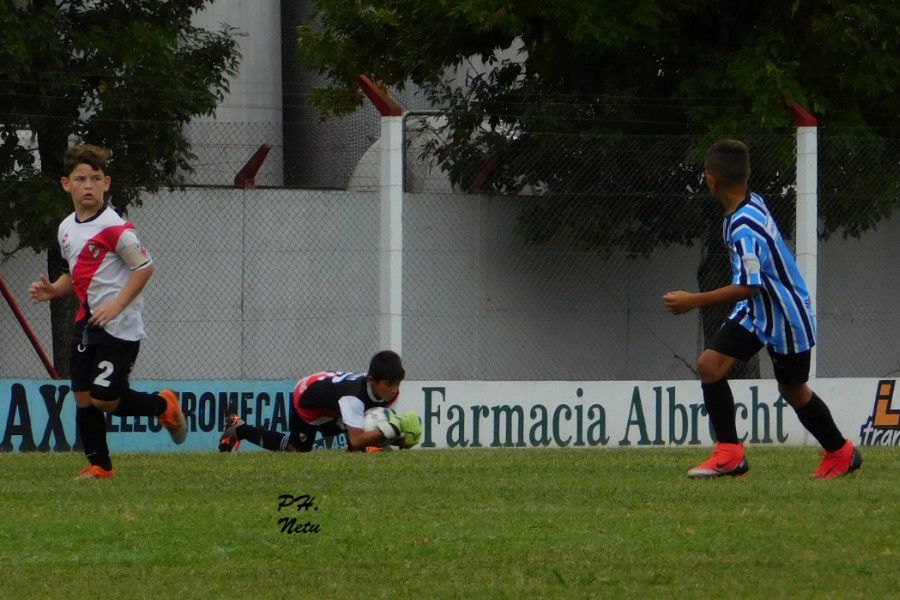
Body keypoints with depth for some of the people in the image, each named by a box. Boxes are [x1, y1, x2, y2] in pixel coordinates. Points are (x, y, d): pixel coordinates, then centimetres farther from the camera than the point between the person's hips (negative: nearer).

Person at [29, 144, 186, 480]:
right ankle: (98, 465, 16)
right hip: (86, 323, 8)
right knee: (82, 397, 5)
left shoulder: (114, 228, -14)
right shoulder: (67, 228, 10)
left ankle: (162, 406, 14)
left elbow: (145, 267, -15)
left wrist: (116, 305, -20)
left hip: (119, 327, -8)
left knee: (104, 398, -12)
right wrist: (53, 290, 5)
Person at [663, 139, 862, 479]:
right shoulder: (752, 203, -4)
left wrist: (693, 301, -30)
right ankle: (729, 454, -4)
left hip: (785, 318, -9)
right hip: (755, 312, 9)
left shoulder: (745, 228, -31)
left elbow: (746, 287, -34)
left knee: (793, 390, 9)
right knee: (710, 364, -5)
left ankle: (841, 454, 32)